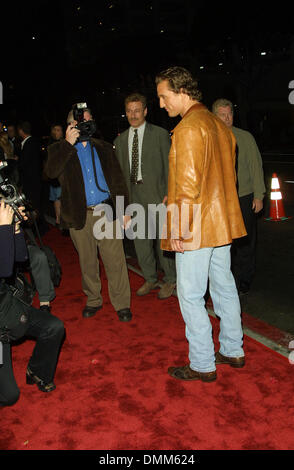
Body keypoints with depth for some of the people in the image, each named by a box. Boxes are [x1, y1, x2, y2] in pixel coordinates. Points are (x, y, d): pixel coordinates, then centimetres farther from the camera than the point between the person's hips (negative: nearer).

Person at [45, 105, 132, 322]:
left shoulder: (104, 148, 14)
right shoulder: (60, 149, 7)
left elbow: (118, 179, 13)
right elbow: (51, 171, -14)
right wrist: (68, 143, -16)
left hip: (107, 212, 1)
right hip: (80, 215, 0)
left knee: (115, 261, -1)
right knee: (87, 263, 11)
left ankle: (122, 304, 10)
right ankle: (93, 300, 27)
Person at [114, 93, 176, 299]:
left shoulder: (160, 134, -1)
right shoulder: (120, 140, 12)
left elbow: (169, 165, -3)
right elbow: (119, 170, 13)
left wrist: (168, 194, -10)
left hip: (156, 193, -4)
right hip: (133, 194, 5)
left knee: (162, 236, -1)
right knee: (140, 238, 10)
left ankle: (170, 280, 15)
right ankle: (150, 278, 26)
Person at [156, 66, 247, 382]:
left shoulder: (188, 128, -16)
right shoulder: (219, 125, 13)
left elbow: (188, 183, -21)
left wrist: (178, 228, -17)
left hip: (196, 228, -9)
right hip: (222, 223, 10)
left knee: (190, 296, 1)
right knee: (224, 288, 17)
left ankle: (202, 365, 11)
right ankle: (233, 351, 30)